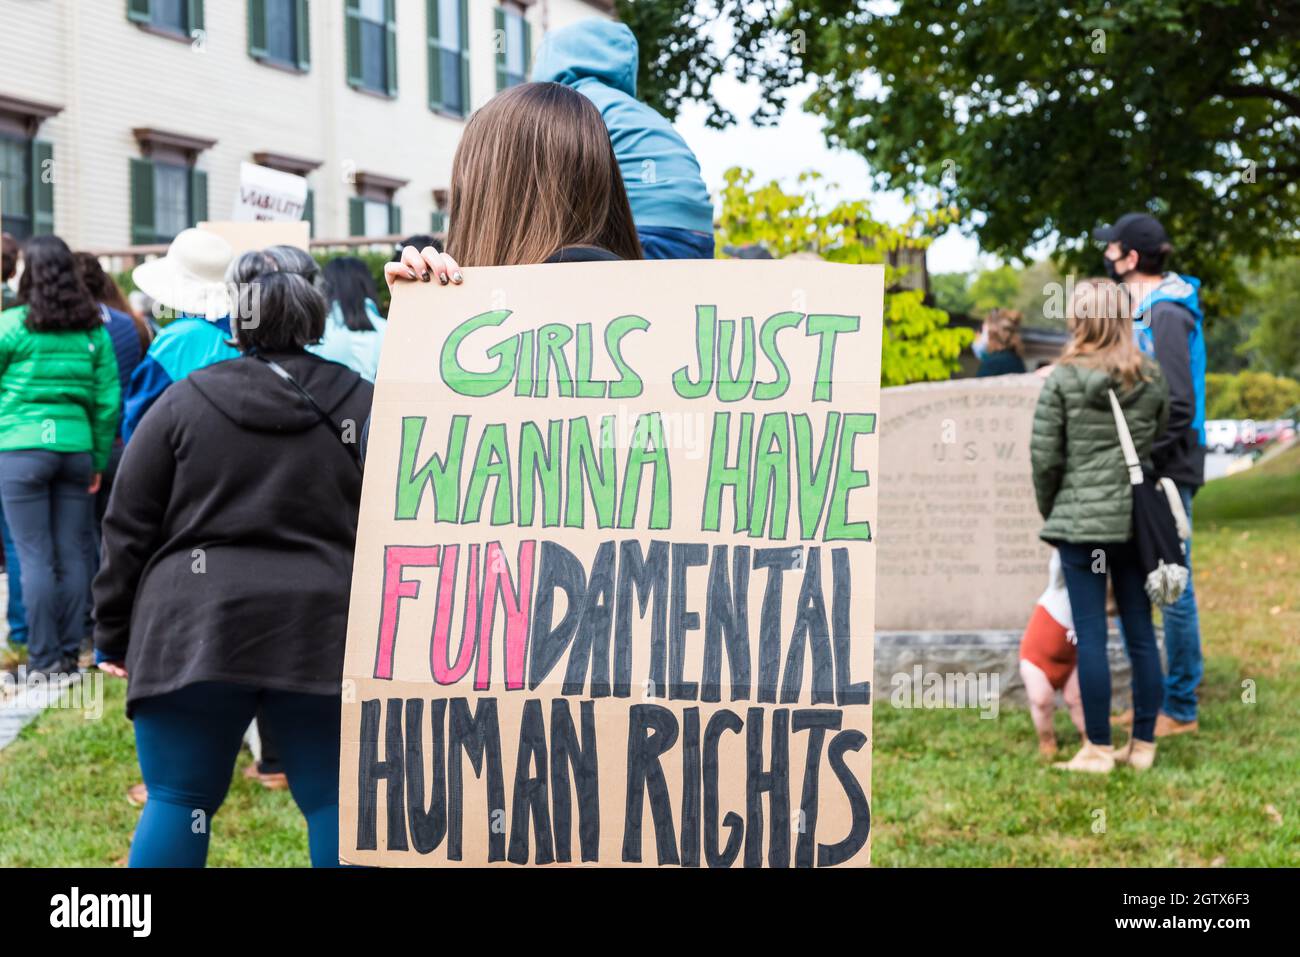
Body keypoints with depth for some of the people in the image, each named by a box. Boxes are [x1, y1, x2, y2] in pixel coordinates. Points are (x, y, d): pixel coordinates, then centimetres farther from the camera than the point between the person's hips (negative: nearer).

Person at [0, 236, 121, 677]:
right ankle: (70, 652, 14)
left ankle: (45, 657, 1)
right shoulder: (93, 330, 6)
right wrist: (100, 459, 11)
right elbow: (108, 399, 5)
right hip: (76, 448, 4)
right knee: (73, 554, 9)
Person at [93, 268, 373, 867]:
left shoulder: (184, 402, 4)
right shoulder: (361, 406, 8)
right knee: (333, 802, 7)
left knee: (176, 799, 7)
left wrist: (113, 635, 13)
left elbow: (129, 531, 5)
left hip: (195, 628, -1)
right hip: (323, 632, 1)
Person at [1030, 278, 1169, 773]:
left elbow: (1044, 455, -5)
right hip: (1138, 522, 4)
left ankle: (1098, 748, 3)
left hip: (1081, 522, -4)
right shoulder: (1152, 379, 4)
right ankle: (1143, 744, 16)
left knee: (1091, 636, 0)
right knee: (1140, 634, 10)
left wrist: (1049, 510, 9)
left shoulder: (1062, 378, -7)